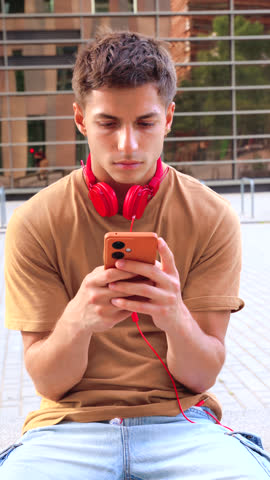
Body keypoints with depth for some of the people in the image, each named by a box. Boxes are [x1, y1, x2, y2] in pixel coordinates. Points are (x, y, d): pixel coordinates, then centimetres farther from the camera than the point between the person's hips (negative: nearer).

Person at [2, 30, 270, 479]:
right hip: (70, 421, -1)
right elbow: (47, 382, -3)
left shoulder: (211, 218, -1)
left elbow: (202, 375, -3)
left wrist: (175, 317, -25)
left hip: (180, 420, 1)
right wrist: (77, 321, -25)